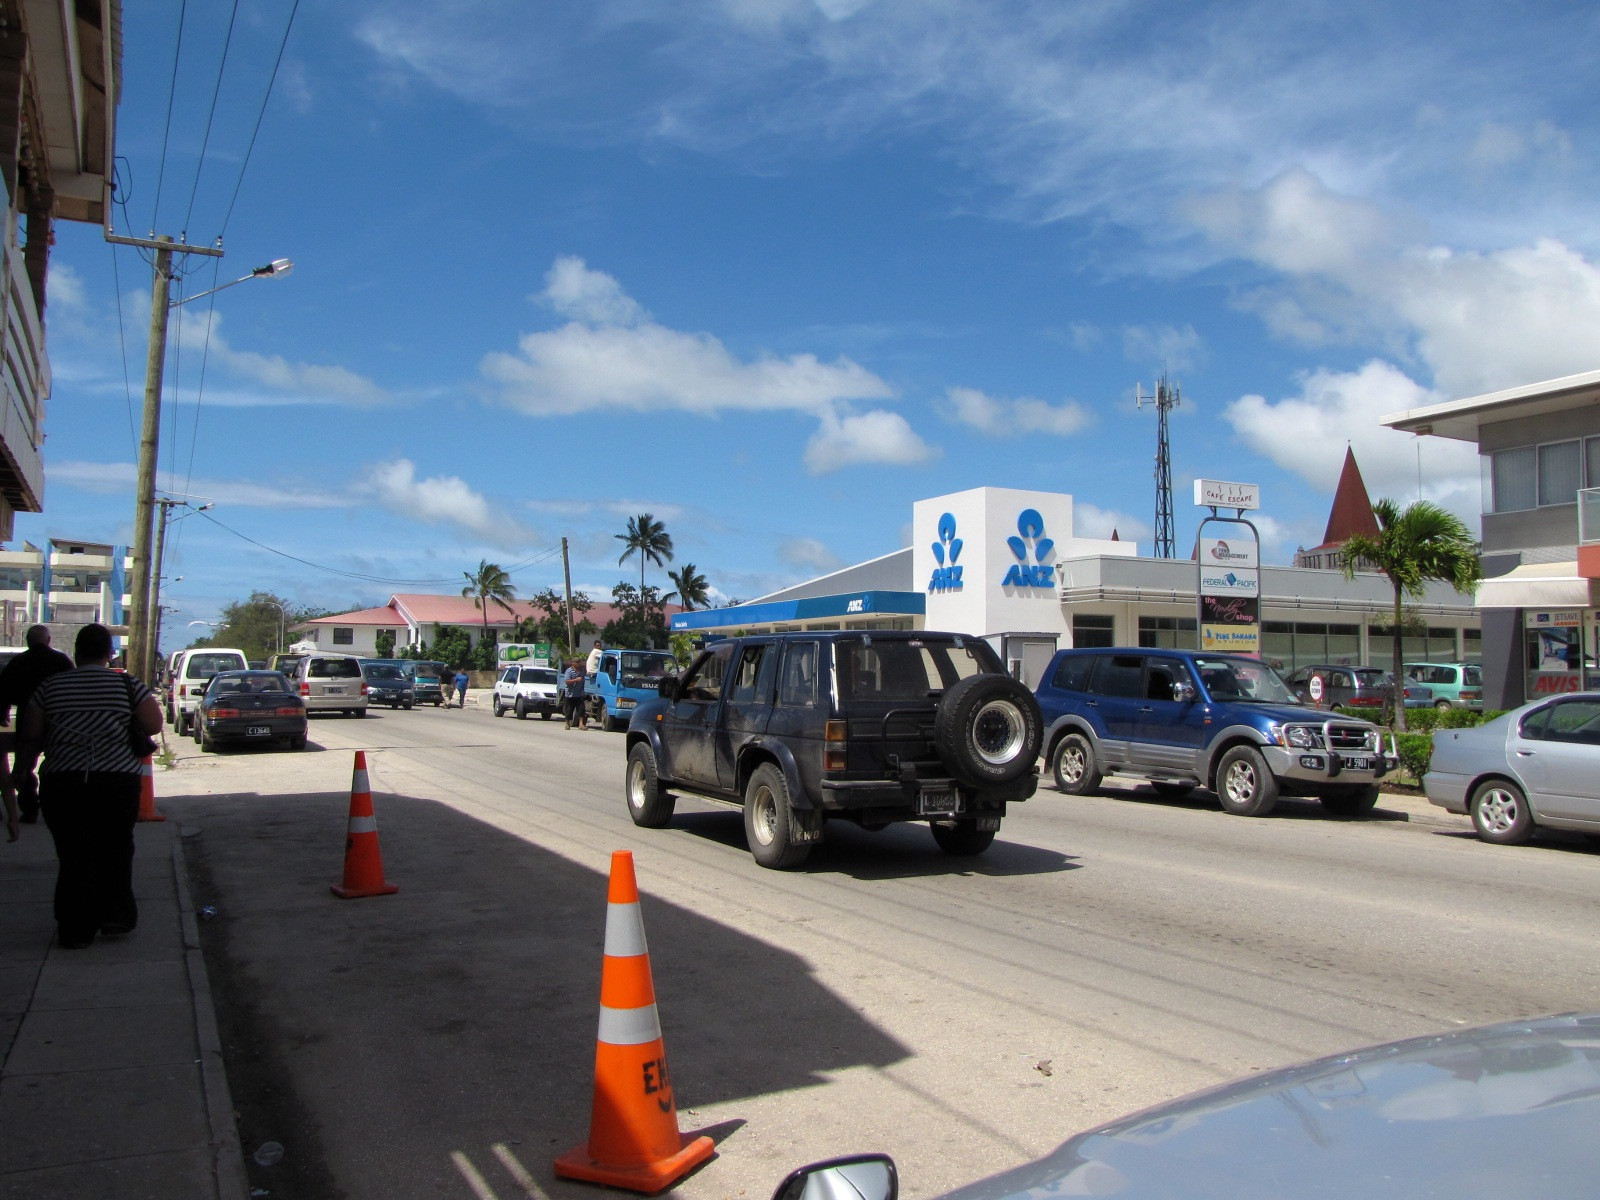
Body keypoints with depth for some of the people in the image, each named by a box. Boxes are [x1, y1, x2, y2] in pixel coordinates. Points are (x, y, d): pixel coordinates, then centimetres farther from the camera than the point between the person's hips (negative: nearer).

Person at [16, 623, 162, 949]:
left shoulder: (50, 687, 2)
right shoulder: (128, 685, -2)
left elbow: (30, 736, 6)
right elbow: (153, 725, -3)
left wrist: (23, 769, 21)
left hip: (62, 783, 1)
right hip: (117, 781, -1)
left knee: (74, 855, 7)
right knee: (115, 849, 15)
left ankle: (75, 928, 8)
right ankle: (117, 915, 14)